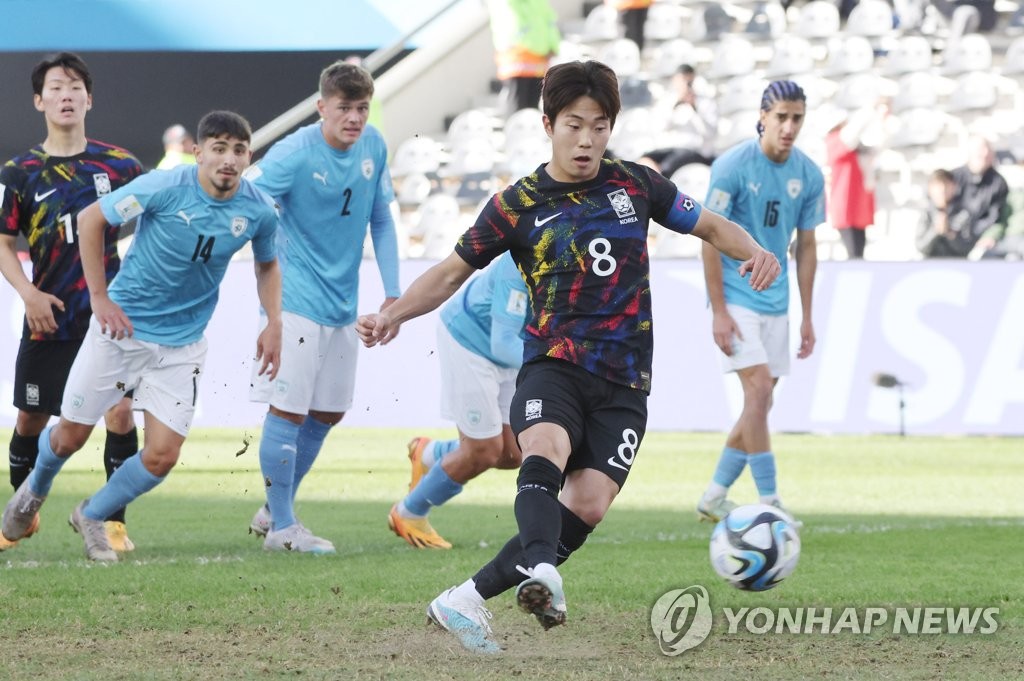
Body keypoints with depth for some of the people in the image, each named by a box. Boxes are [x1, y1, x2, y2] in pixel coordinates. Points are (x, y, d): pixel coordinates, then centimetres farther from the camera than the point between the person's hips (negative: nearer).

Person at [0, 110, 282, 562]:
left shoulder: (258, 211, -9)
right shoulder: (165, 188, -20)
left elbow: (267, 264, 13)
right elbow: (90, 219, -9)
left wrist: (274, 324, -1)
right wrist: (99, 296, -11)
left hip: (180, 347, 2)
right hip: (121, 324, -2)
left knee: (162, 457, -7)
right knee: (71, 436, 7)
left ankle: (92, 516, 21)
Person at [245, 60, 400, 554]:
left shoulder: (373, 146, 2)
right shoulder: (294, 154, -17)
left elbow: (381, 221, 11)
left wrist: (392, 293, 6)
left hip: (343, 304, 7)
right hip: (297, 300, -7)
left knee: (328, 413, 13)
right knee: (288, 411, -7)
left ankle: (273, 511, 27)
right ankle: (281, 527, 2)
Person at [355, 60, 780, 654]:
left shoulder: (636, 185, 8)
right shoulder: (518, 205, 3)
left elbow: (710, 226, 18)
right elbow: (452, 272, 10)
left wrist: (754, 250, -3)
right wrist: (395, 314, -6)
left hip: (623, 385, 2)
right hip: (553, 367, -2)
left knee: (588, 506, -17)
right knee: (545, 453, -34)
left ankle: (468, 599, -12)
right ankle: (542, 570, -59)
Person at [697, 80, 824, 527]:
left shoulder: (808, 175, 1)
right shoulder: (732, 167, -14)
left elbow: (805, 246, 10)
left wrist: (807, 318, 9)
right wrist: (718, 312, -14)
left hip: (776, 302, 6)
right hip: (735, 297, -6)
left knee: (760, 403, 7)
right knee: (758, 391, -15)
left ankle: (714, 497, 19)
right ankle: (768, 502, -12)